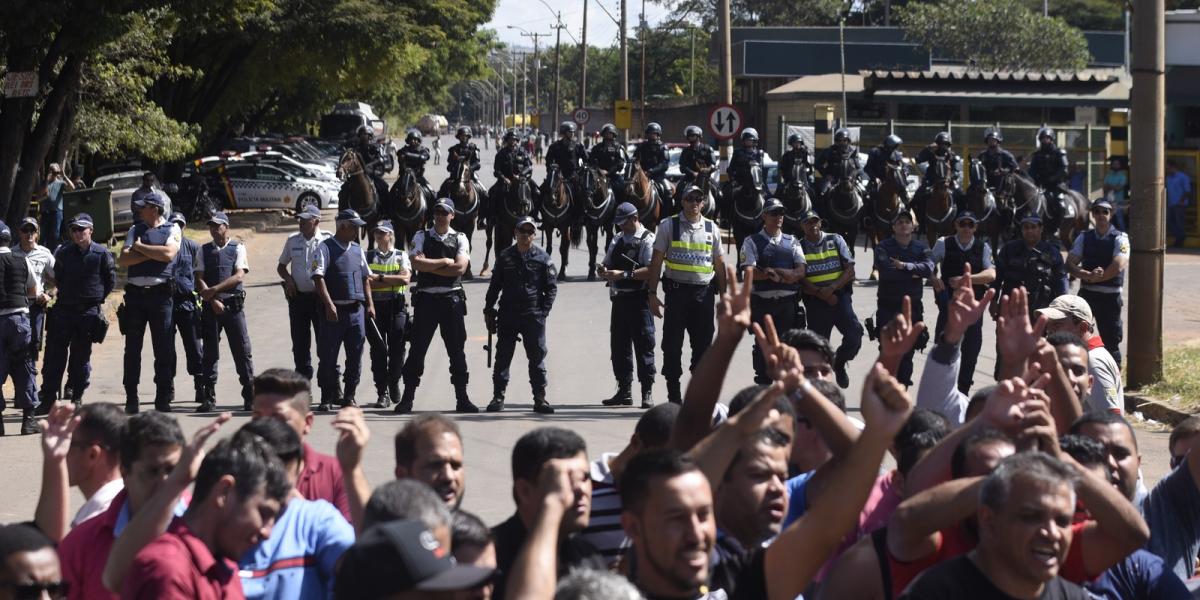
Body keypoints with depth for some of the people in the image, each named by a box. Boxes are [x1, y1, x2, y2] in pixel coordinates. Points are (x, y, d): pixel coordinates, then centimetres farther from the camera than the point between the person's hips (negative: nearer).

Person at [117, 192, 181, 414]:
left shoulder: (172, 229, 7)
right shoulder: (135, 230, 16)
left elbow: (168, 254, -12)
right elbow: (123, 259, 2)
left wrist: (140, 248, -3)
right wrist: (153, 253, -6)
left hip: (160, 293, -3)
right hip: (135, 293, 3)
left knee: (164, 348, -2)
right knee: (132, 348, 2)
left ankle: (163, 398, 4)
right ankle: (131, 399, 7)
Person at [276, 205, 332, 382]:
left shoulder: (328, 240, -4)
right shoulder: (292, 240, 9)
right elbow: (281, 266, 20)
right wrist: (288, 279, 0)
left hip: (320, 296, -4)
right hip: (298, 297, 4)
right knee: (299, 342, 10)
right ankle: (303, 376, 20)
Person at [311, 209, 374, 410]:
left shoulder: (357, 250, 15)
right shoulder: (325, 249, -5)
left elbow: (365, 278, 21)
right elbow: (318, 278, -13)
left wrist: (369, 304, 12)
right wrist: (329, 305, -21)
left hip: (356, 310, 5)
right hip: (334, 311, -5)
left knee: (355, 356, 5)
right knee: (328, 357, -2)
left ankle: (349, 396, 14)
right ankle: (327, 398, 7)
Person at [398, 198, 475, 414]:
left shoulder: (460, 239, 8)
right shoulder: (421, 237, 7)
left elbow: (460, 268, -8)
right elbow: (416, 263, -9)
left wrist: (429, 266, -7)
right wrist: (444, 262, -7)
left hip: (452, 299, 1)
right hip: (426, 297, -1)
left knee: (457, 350, 5)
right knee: (417, 349, 0)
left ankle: (462, 399, 11)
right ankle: (407, 399, 3)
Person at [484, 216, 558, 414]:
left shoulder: (542, 258, 3)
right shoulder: (505, 257, 8)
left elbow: (552, 287, 4)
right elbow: (495, 285, 13)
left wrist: (544, 311, -6)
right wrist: (488, 310, 9)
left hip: (533, 316, -2)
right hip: (508, 314, 2)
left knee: (537, 357, -1)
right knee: (503, 356, 3)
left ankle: (540, 399, 3)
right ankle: (498, 397, 9)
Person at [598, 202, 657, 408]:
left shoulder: (648, 240, -6)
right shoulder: (617, 241, 18)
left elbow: (651, 270, -17)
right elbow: (607, 265, 23)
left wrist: (624, 274, -22)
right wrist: (603, 271, -1)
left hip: (639, 300, -7)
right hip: (619, 298, 8)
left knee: (643, 345, -5)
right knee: (618, 346, 9)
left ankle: (647, 393, -2)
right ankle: (624, 391, 17)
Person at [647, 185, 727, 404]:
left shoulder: (711, 228, 11)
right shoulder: (668, 226, 3)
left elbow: (720, 264, 14)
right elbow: (656, 261, 2)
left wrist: (723, 296, 10)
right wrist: (653, 294, -4)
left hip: (704, 293, 2)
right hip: (677, 290, -2)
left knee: (703, 345, 4)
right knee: (672, 345, -1)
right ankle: (674, 396, 7)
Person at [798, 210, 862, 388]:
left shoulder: (835, 240, 8)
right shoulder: (799, 247, 5)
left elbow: (850, 269, 2)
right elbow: (800, 279, -4)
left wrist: (832, 288, -12)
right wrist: (821, 293, -15)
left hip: (840, 295, 1)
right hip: (815, 302, -1)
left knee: (854, 334, -14)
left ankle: (839, 363, 14)